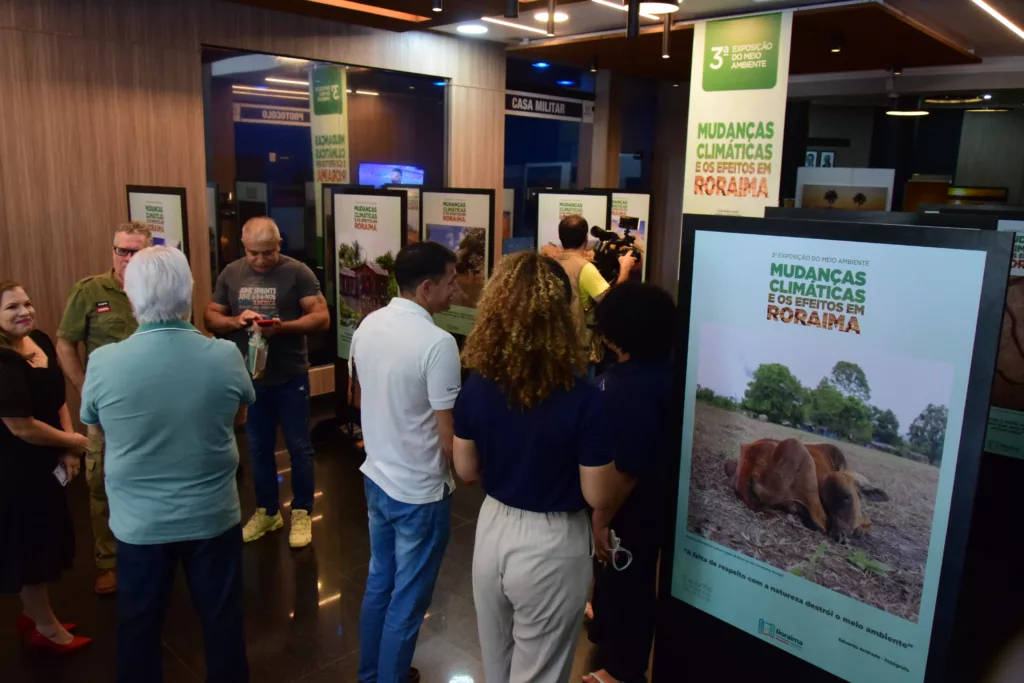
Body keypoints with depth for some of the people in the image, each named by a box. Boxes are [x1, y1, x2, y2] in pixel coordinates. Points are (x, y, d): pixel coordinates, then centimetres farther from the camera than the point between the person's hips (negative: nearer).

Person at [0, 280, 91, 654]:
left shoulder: (40, 340, 0)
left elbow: (58, 400, 7)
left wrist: (69, 451, -3)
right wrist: (73, 441, -11)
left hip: (45, 462, 8)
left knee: (46, 538, 21)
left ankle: (32, 613, 41)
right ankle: (46, 627, 27)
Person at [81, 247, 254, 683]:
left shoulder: (104, 362, -18)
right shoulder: (226, 356, -16)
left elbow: (97, 432, 2)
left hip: (139, 522, 0)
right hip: (213, 515, 0)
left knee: (139, 625, 20)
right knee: (222, 618, 19)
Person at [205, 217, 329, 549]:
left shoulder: (297, 272, -11)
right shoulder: (231, 274, 2)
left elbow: (321, 317, -14)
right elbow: (210, 319, 5)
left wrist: (282, 326, -28)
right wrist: (236, 320, -16)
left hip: (290, 377, -4)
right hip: (249, 376, 4)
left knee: (298, 446, 5)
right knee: (259, 447, 16)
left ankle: (302, 513, 21)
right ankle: (267, 511, 32)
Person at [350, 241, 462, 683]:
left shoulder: (368, 325, -1)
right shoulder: (437, 343, -25)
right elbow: (448, 436, -22)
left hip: (376, 477, 8)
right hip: (419, 491, -8)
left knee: (379, 582, 24)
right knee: (408, 598, 11)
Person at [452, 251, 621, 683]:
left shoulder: (475, 387, -11)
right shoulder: (582, 400, -24)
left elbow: (466, 471, 1)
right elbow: (598, 496, -16)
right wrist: (601, 526, 6)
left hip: (493, 531, 5)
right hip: (551, 546, -4)